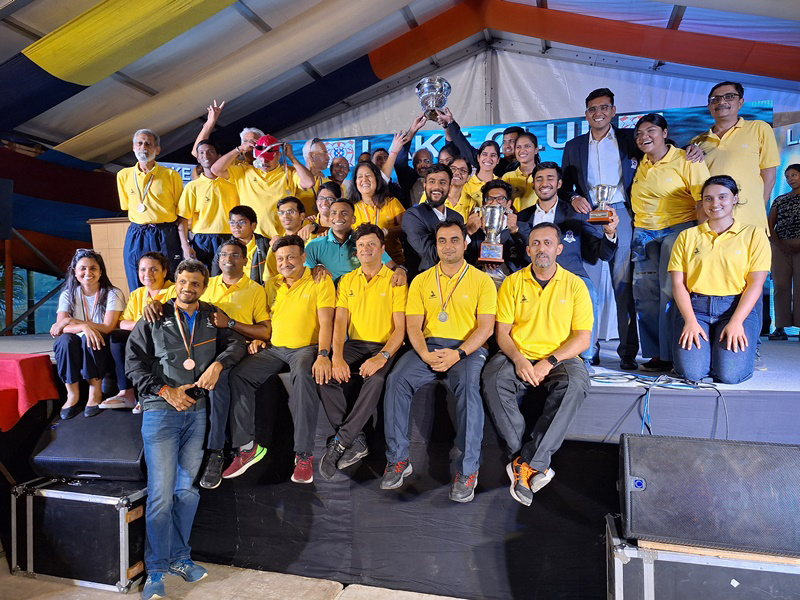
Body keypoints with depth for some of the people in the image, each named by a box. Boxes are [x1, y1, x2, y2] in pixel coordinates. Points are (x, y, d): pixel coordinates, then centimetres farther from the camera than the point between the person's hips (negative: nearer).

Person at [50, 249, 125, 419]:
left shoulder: (113, 294, -6)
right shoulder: (68, 295, 2)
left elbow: (107, 328, -17)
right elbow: (59, 327, -11)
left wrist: (71, 321, -18)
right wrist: (84, 326, -31)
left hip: (102, 349, -2)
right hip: (74, 349, 2)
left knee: (88, 340, -33)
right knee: (65, 340, -30)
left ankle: (96, 392, -20)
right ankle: (72, 394, -19)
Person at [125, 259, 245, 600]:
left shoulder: (211, 316, 11)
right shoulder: (155, 317, 5)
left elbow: (236, 343, 4)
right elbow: (133, 361, 1)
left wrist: (217, 364, -15)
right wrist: (165, 390, -9)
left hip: (197, 410, 3)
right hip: (161, 410, -2)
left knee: (189, 489, 8)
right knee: (161, 494, -4)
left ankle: (179, 557, 24)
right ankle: (156, 571, 9)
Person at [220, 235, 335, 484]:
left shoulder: (320, 281, 0)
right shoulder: (271, 284, 17)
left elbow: (326, 323, -8)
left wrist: (323, 355, -23)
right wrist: (259, 338, 5)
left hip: (306, 347, -5)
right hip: (274, 349, 5)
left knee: (304, 375, -38)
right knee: (237, 375, -18)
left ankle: (304, 454, -31)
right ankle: (246, 447, -8)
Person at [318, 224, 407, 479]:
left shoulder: (395, 281, 2)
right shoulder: (347, 281, 14)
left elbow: (400, 328, -5)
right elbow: (340, 322, 4)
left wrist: (382, 356, -23)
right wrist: (337, 357, -14)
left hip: (385, 347, -3)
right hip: (354, 344, 4)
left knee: (376, 379, -36)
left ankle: (340, 441, -22)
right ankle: (356, 441, -16)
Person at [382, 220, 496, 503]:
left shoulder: (481, 280, 6)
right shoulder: (421, 281, 14)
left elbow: (486, 327, -3)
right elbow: (413, 325, 6)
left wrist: (457, 354, -19)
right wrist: (425, 354, -14)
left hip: (468, 349, -2)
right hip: (428, 347, 3)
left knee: (468, 385, -35)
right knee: (397, 379, -25)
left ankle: (467, 470, -24)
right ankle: (397, 460, -13)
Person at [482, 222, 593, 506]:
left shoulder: (574, 285, 5)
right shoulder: (512, 283, 8)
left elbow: (583, 339, 0)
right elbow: (502, 332, 4)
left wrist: (550, 361, -15)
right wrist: (518, 359, -16)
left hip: (559, 358, 0)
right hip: (518, 356, 1)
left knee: (575, 383, -34)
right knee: (493, 379, -32)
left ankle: (528, 462, -29)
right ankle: (537, 465, -27)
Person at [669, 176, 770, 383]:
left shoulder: (754, 234, 9)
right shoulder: (687, 236, 12)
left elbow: (756, 283, 0)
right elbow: (678, 284, 3)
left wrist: (736, 322, -14)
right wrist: (690, 321, -12)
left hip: (738, 308, 0)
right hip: (695, 307, 1)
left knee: (730, 373, -22)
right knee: (691, 371, -21)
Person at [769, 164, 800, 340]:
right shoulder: (779, 200, 19)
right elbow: (770, 224, 10)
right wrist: (779, 244, -5)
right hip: (780, 246, 3)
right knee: (781, 285, -2)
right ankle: (780, 327, -3)